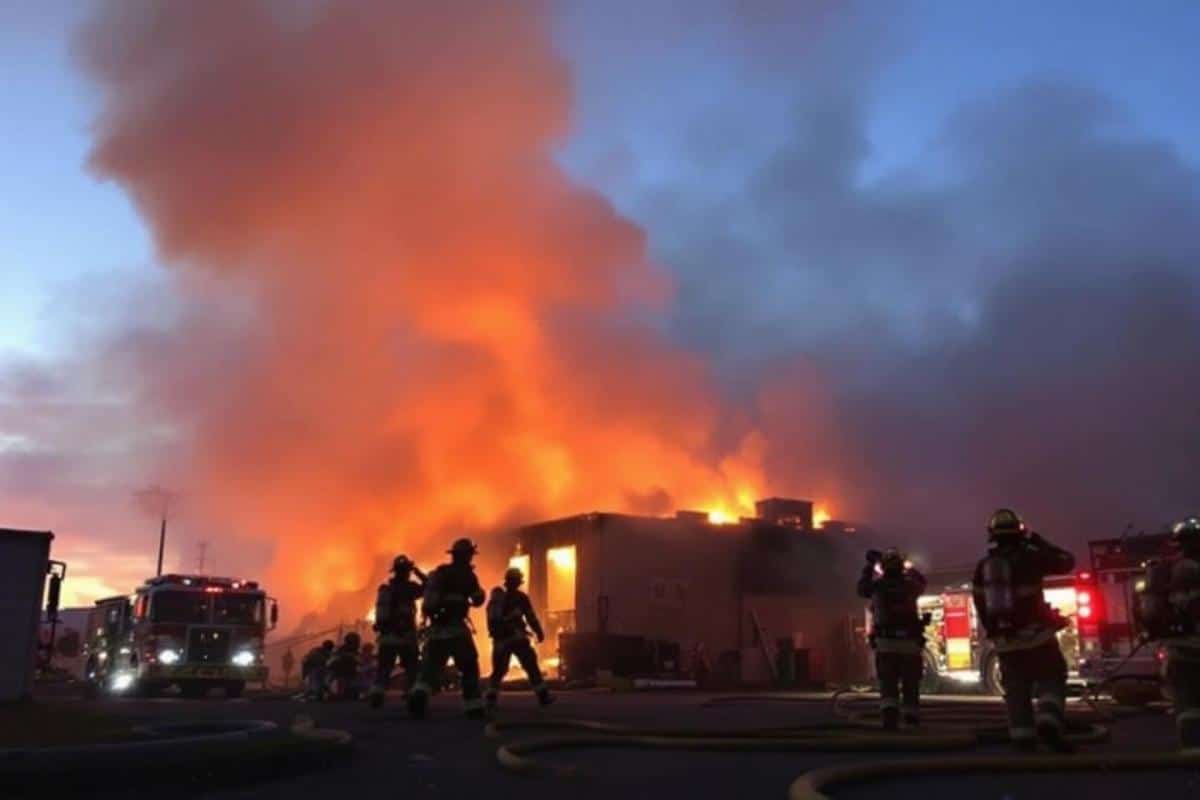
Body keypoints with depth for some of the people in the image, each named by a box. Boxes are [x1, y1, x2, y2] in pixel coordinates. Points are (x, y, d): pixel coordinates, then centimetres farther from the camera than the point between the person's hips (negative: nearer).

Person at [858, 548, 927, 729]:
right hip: (910, 640, 1)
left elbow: (862, 588, 22)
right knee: (911, 682, 13)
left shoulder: (877, 586, 1)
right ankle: (912, 717, 15)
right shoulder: (910, 584, 2)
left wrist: (869, 566, 29)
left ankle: (889, 715, -24)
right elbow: (922, 581, 25)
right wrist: (908, 568, 37)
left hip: (885, 641, -1)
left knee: (888, 685, -3)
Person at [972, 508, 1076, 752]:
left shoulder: (982, 568, 7)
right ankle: (1049, 722, -16)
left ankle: (1023, 736, 7)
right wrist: (1039, 543, 13)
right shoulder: (1029, 558, -7)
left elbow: (981, 607, 11)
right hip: (1035, 634, -4)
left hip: (1004, 640, 4)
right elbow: (1067, 561, 5)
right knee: (1051, 679, 6)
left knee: (1016, 689, 11)